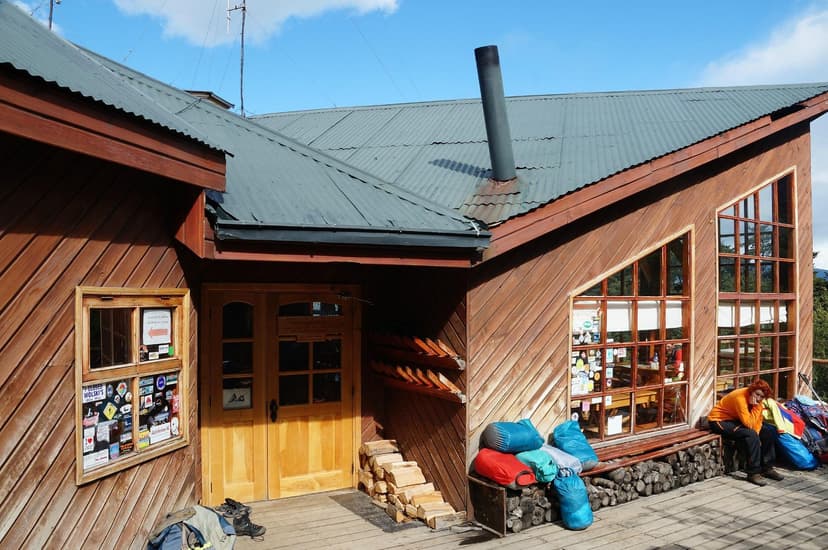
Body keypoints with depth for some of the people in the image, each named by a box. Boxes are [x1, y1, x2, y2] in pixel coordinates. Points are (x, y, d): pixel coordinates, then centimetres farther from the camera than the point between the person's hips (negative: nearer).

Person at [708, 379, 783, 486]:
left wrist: (756, 436, -18)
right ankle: (753, 473, -19)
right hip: (719, 420, -9)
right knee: (750, 434, -30)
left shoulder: (756, 399, -5)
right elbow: (749, 424, -34)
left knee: (770, 430, 2)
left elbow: (758, 421, -4)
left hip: (737, 420, 9)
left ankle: (767, 467, 10)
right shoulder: (740, 397, -31)